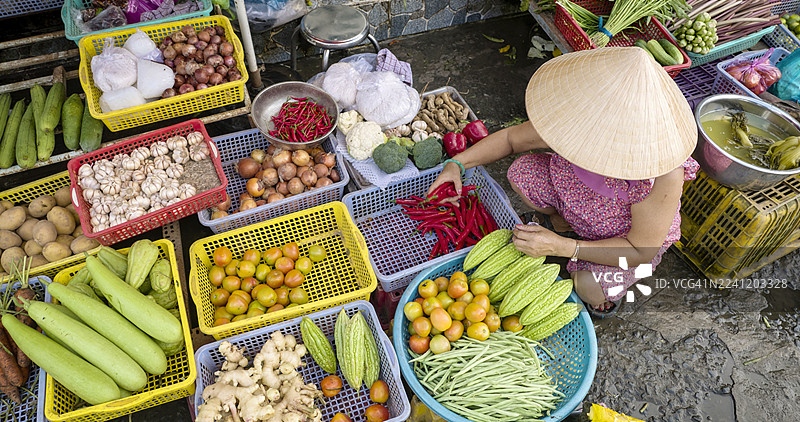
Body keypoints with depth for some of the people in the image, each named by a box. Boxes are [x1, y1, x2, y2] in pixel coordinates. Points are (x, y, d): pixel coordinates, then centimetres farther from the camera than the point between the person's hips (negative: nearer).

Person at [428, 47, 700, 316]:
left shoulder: (663, 174, -42)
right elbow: (510, 138, -12)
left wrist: (562, 247, -41)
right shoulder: (580, 121, -29)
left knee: (589, 286, -31)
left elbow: (641, 251, -30)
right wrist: (457, 163, -26)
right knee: (522, 173, -15)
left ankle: (612, 288, 8)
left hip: (629, 239, -4)